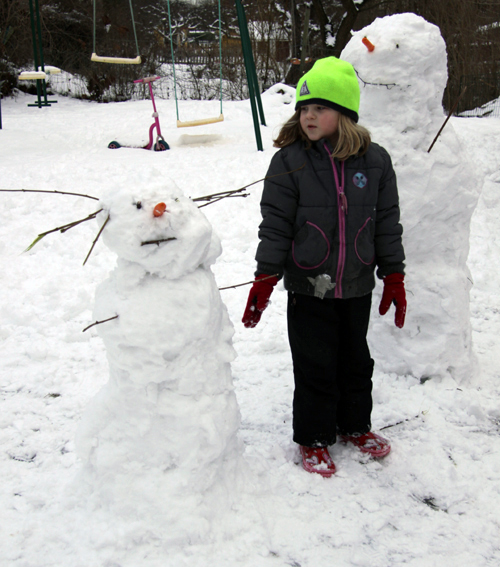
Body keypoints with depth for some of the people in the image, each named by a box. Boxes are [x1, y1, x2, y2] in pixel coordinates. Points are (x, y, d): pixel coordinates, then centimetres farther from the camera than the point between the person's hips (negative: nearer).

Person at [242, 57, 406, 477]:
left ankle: (355, 425, 39)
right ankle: (313, 439, 25)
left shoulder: (375, 161, -3)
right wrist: (264, 280, -10)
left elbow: (387, 223, 4)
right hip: (308, 286, -2)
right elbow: (275, 225, -6)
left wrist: (394, 277, 5)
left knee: (356, 360, 18)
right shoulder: (290, 161, -9)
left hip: (357, 286, 3)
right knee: (314, 366, 6)